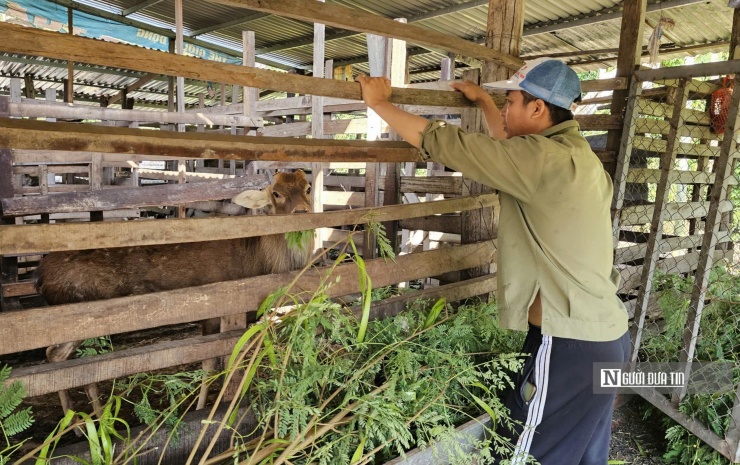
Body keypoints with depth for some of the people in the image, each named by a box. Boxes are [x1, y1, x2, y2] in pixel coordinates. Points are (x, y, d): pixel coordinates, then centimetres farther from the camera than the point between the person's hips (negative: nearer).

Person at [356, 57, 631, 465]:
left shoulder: (543, 159, -21)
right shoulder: (577, 156, 8)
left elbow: (439, 142, -18)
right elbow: (512, 148, 27)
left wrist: (380, 102, -4)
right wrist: (483, 101, 34)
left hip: (569, 346, -9)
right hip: (605, 336, 10)